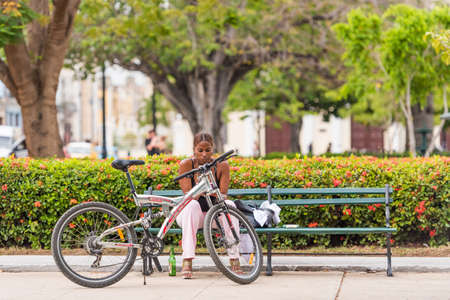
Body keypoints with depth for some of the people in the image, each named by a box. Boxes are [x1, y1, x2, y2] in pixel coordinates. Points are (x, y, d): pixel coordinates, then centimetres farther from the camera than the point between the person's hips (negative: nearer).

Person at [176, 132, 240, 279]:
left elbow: (223, 196, -10)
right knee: (192, 205, -36)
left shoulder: (222, 166, -5)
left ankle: (234, 259, -29)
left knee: (229, 205, -29)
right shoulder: (186, 165, -9)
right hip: (190, 214, -1)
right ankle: (187, 260, -39)